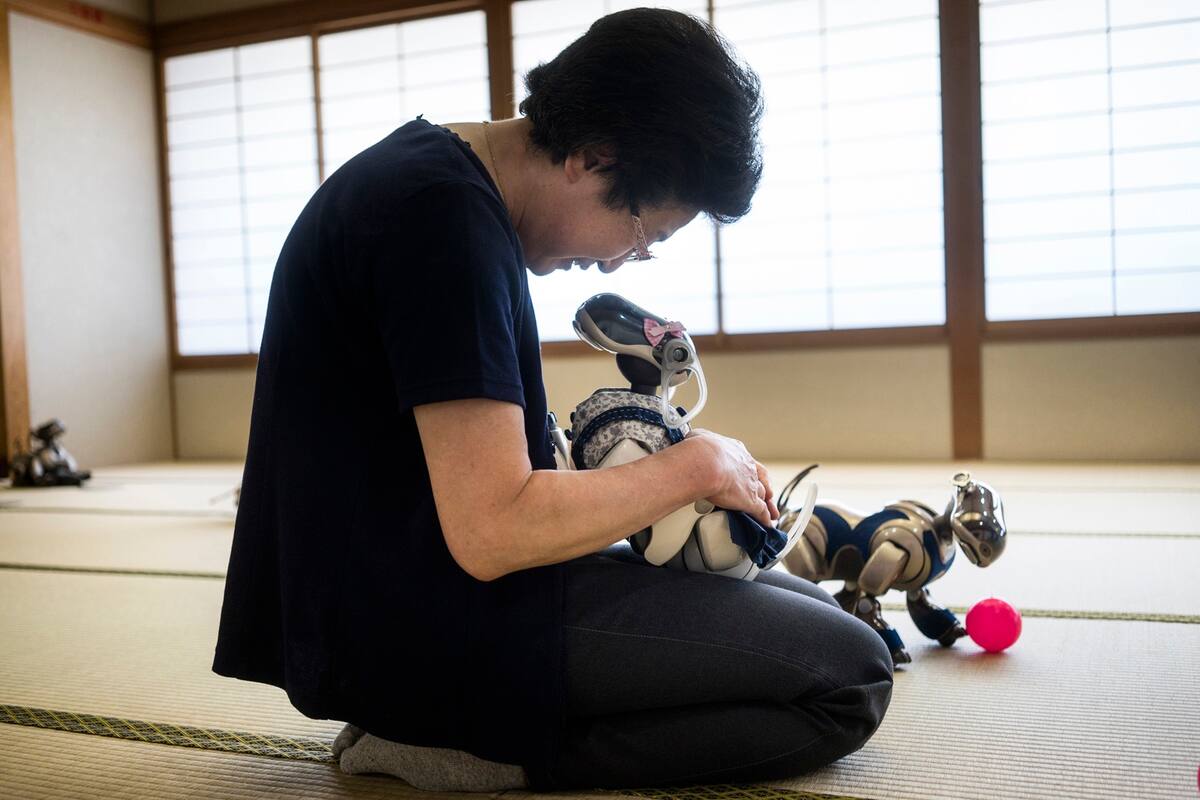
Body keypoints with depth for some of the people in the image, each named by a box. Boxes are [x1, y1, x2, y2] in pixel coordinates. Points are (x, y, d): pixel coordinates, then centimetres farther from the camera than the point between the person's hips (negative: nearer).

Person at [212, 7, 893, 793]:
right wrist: (697, 465, -11)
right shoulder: (448, 219, -22)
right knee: (849, 674, -8)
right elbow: (492, 532, -25)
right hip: (418, 625, -10)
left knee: (807, 607, 16)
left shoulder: (438, 171, 11)